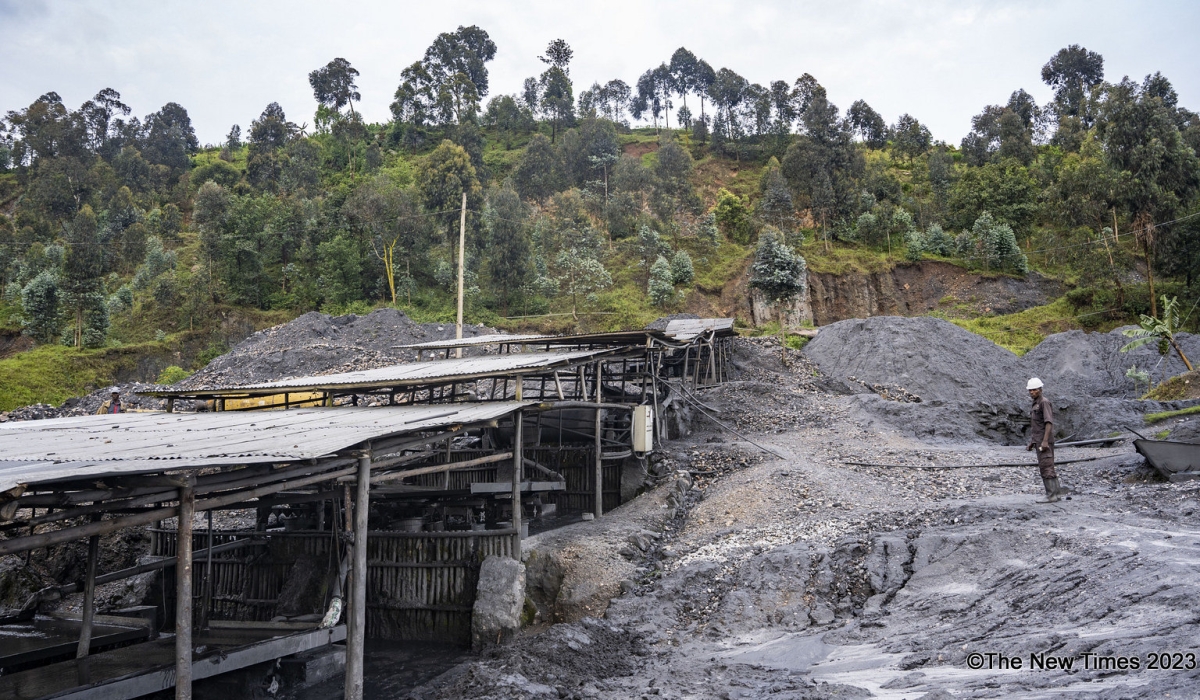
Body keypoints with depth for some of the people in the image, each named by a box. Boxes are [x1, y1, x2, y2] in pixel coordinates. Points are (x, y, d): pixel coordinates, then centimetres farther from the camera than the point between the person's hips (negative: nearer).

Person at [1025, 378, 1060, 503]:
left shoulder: (1044, 402, -11)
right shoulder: (1036, 403, 19)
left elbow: (1049, 422, -20)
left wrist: (1045, 441, -26)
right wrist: (1032, 442, 21)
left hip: (1045, 440, -10)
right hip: (1038, 440, 10)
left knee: (1045, 467, -10)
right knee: (1048, 467, 10)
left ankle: (1051, 495, -10)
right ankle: (1056, 492, 13)